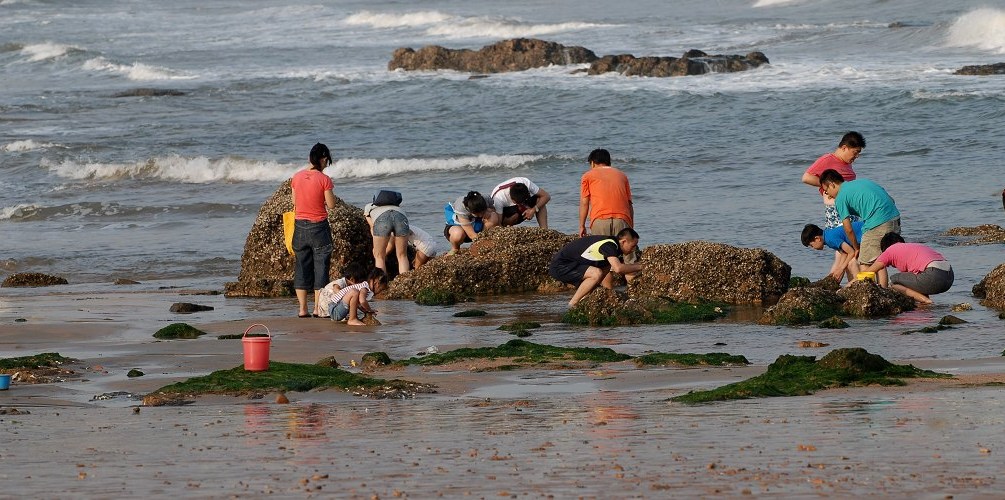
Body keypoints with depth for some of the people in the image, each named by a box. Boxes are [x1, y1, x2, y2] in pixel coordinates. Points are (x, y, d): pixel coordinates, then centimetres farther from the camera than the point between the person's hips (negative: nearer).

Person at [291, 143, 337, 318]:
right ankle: (318, 308, 2)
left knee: (302, 266, 10)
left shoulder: (297, 177, 0)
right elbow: (331, 205, -11)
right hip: (318, 227, -4)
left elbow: (294, 202, 9)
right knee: (320, 266, 4)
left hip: (300, 226, 4)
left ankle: (302, 309, 10)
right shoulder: (324, 179, -14)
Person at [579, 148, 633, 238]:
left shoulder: (588, 176, 15)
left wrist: (582, 226, 11)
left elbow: (584, 203, 7)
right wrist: (630, 228, 21)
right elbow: (629, 204, 18)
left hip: (599, 220, -2)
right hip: (622, 220, 2)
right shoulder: (622, 175, 23)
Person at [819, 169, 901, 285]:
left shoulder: (840, 198, 2)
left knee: (865, 264, 2)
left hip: (878, 223, -8)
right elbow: (890, 199, 22)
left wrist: (856, 248, 17)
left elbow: (848, 229, 2)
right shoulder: (861, 181, 24)